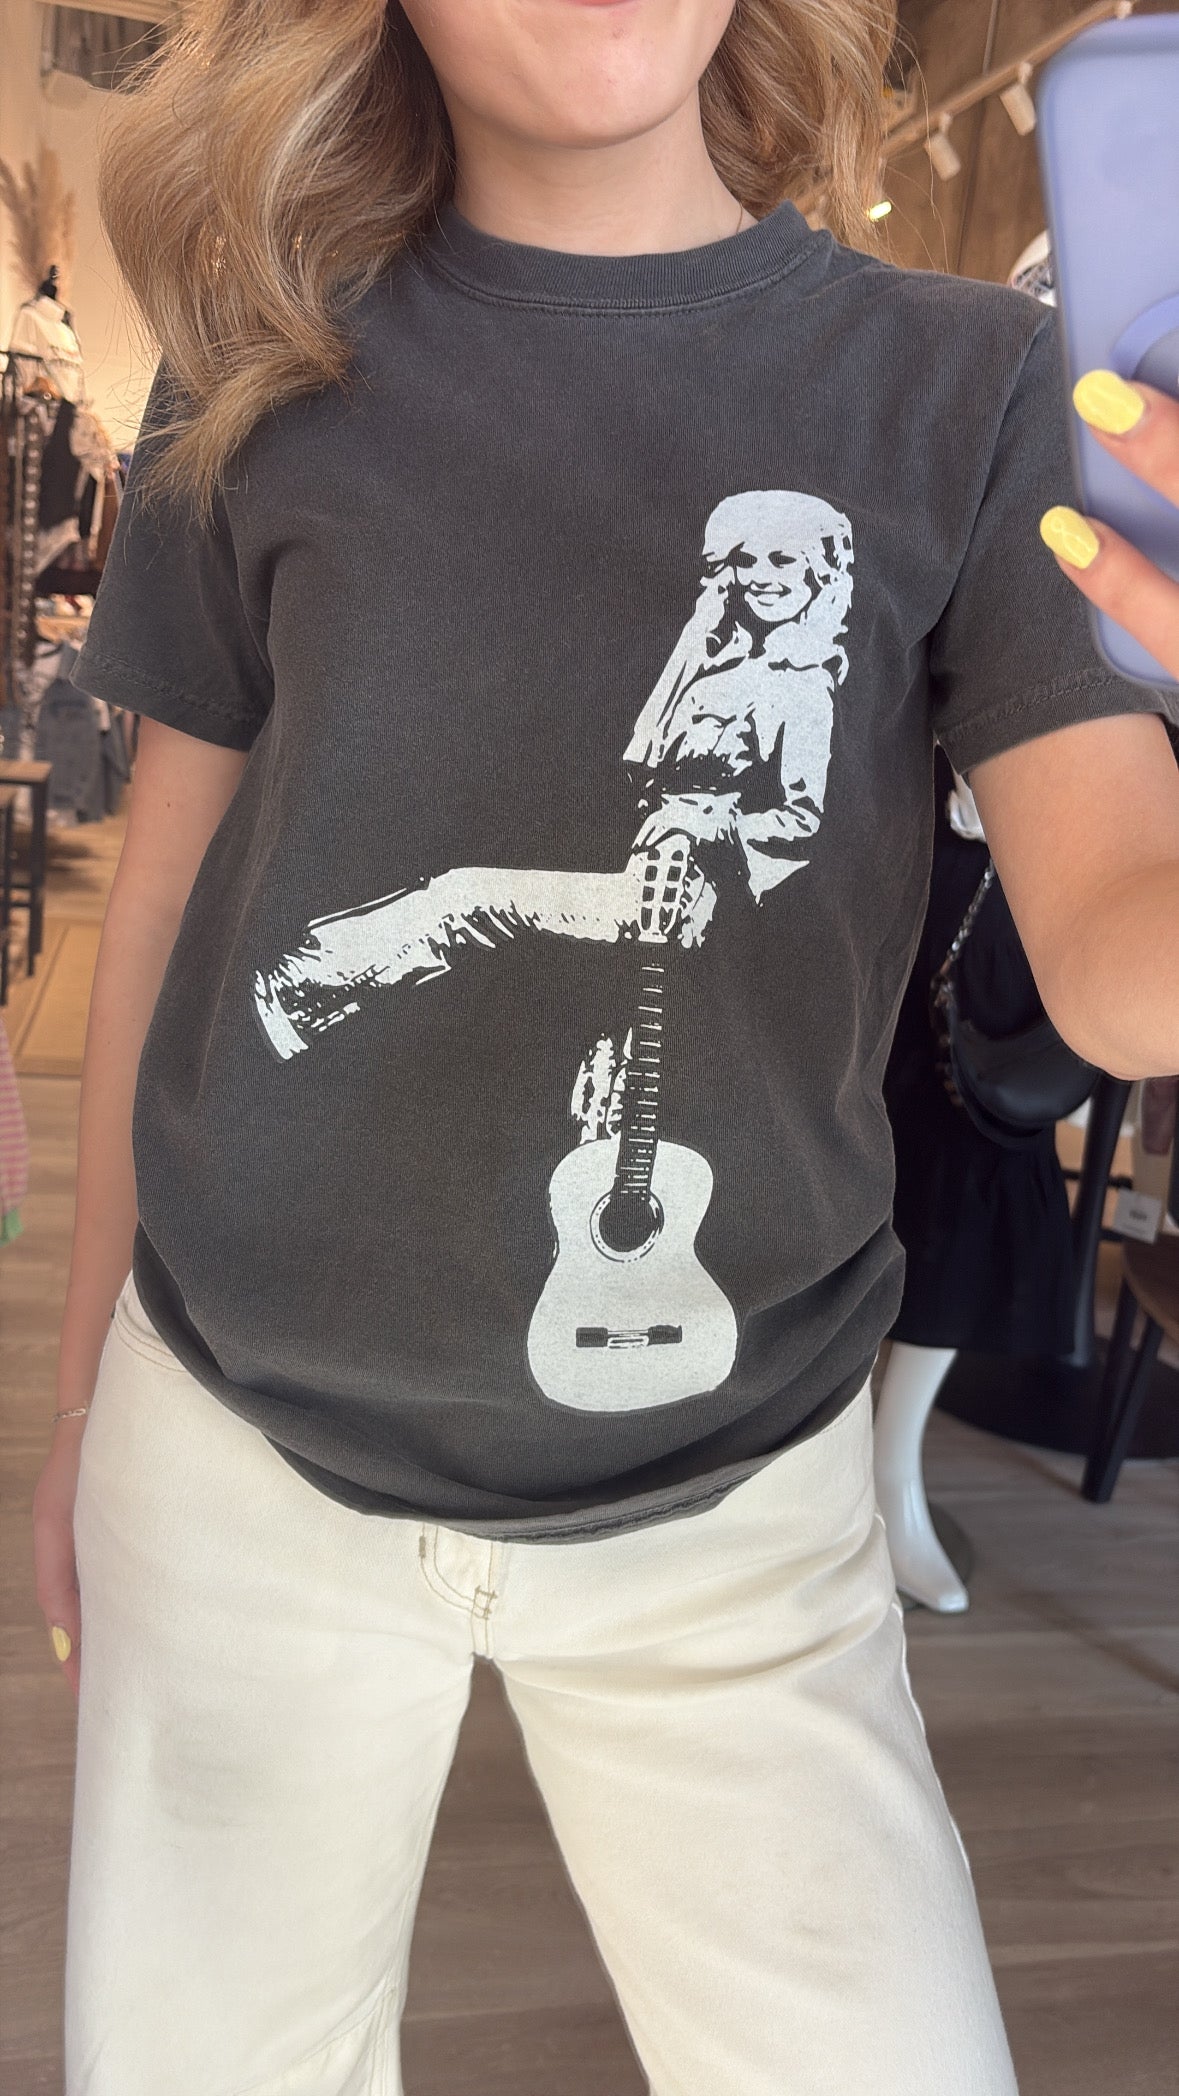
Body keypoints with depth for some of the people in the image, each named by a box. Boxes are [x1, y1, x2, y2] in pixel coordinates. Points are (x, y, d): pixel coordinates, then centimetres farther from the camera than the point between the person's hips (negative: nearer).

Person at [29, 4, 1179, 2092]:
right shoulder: (273, 373, 0)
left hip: (730, 1498, 0)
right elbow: (169, 887, 4)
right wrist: (81, 1406, 10)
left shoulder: (960, 386, -3)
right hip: (248, 1457, 2)